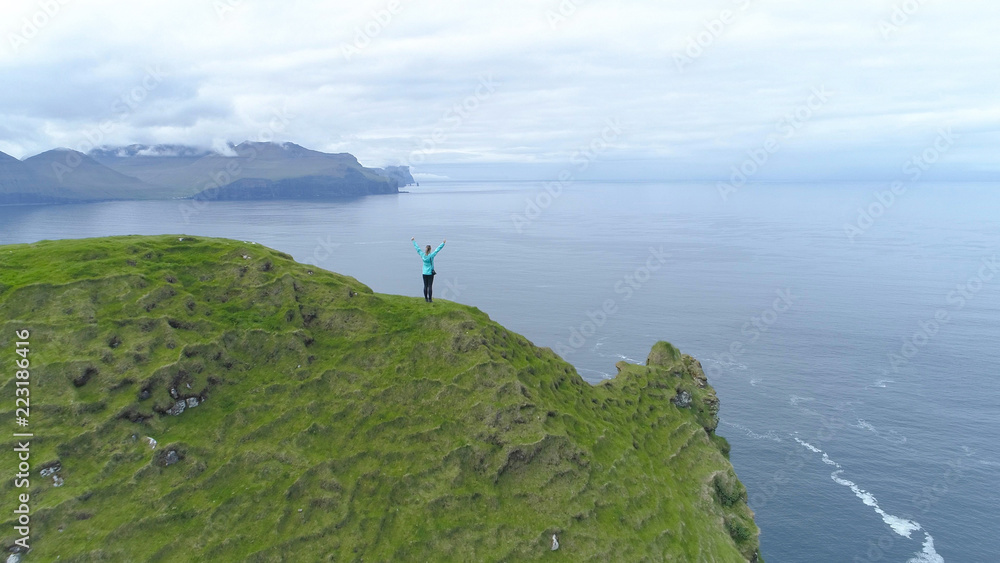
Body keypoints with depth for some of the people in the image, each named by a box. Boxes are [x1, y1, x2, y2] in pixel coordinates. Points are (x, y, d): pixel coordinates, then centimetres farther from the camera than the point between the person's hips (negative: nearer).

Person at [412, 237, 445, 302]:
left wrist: (413, 241, 13)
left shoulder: (422, 255, -7)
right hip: (430, 273, -3)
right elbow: (438, 249, -13)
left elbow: (417, 248, 3)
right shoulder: (431, 255, -15)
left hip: (425, 273, 3)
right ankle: (430, 299, 2)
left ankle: (426, 299, 13)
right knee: (430, 286, 0)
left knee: (425, 286, 8)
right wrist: (443, 243, -8)